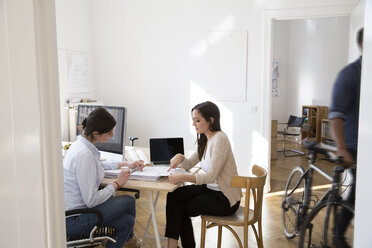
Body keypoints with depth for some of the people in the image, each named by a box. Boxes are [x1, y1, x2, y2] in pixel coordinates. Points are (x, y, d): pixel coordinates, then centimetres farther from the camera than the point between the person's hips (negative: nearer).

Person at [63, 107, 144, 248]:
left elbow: (97, 165, 26)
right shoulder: (84, 154, -27)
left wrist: (126, 164, 23)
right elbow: (91, 201, -24)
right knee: (128, 201, -1)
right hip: (72, 220, -9)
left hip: (71, 209, 9)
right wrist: (117, 184, -10)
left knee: (127, 220, 5)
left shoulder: (81, 143, 3)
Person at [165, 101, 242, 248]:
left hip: (225, 199, -8)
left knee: (183, 208, -6)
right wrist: (180, 158, -8)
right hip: (210, 189, 8)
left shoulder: (219, 139, -21)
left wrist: (182, 178, -38)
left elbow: (211, 176, -27)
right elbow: (190, 164, 14)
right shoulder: (205, 140, 7)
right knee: (173, 196, -4)